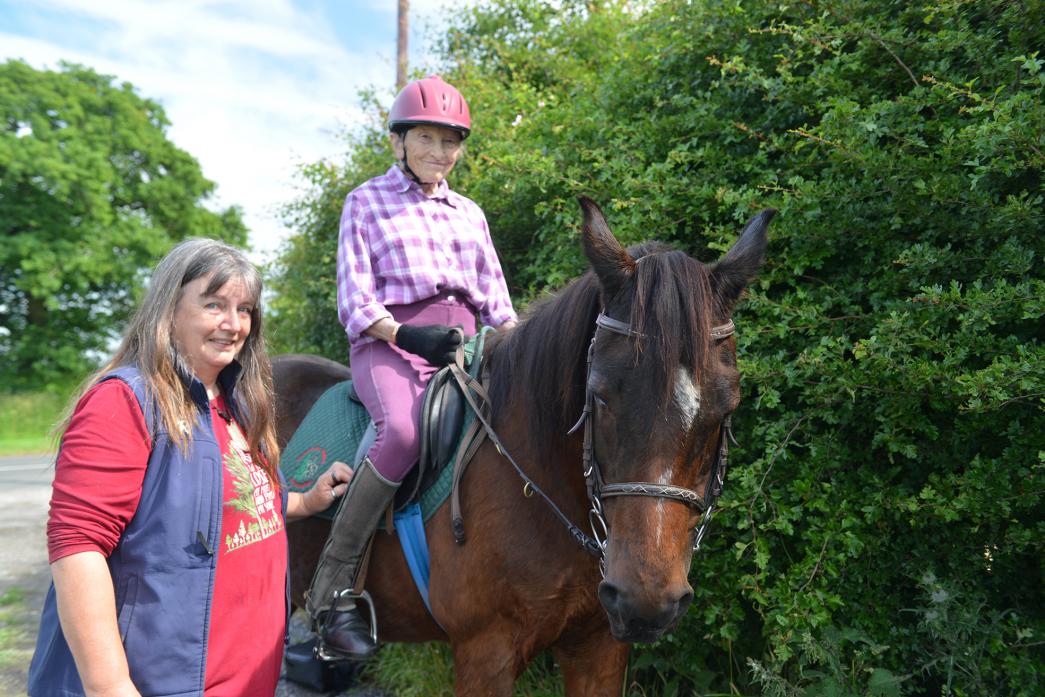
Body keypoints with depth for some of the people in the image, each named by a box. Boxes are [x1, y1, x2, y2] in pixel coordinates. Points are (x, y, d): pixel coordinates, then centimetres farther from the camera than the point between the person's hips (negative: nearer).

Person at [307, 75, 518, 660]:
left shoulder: (470, 213, 23)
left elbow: (495, 298, 20)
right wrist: (405, 335, -18)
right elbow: (354, 297, 1)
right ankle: (334, 588, -23)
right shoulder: (367, 202, 11)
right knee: (406, 428, -36)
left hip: (464, 344, 5)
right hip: (390, 341, -4)